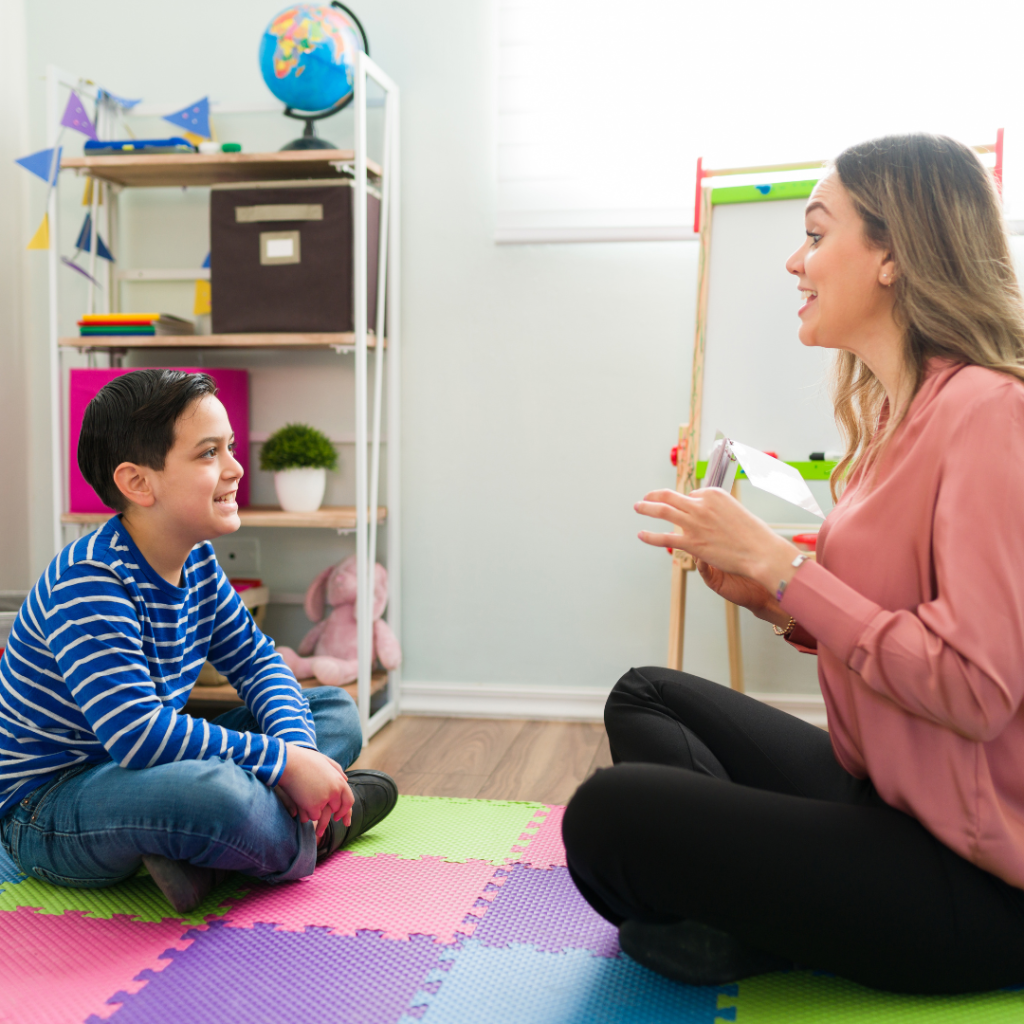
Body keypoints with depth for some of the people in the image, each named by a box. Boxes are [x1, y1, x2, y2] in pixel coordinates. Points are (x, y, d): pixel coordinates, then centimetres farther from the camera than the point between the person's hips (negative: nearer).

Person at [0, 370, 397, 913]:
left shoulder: (197, 563, 1)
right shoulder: (88, 581, -25)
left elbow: (257, 660, 9)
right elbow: (137, 734, -35)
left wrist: (298, 743, -12)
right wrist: (283, 763, -30)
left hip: (145, 767, 10)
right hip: (46, 810, -9)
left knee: (336, 710, 9)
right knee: (215, 793, -42)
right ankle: (309, 838, -7)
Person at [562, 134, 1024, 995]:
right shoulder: (893, 414, 9)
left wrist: (779, 564, -20)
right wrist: (773, 601, -3)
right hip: (882, 795, 10)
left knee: (611, 817, -20)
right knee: (645, 699, 15)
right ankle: (757, 914, 0)